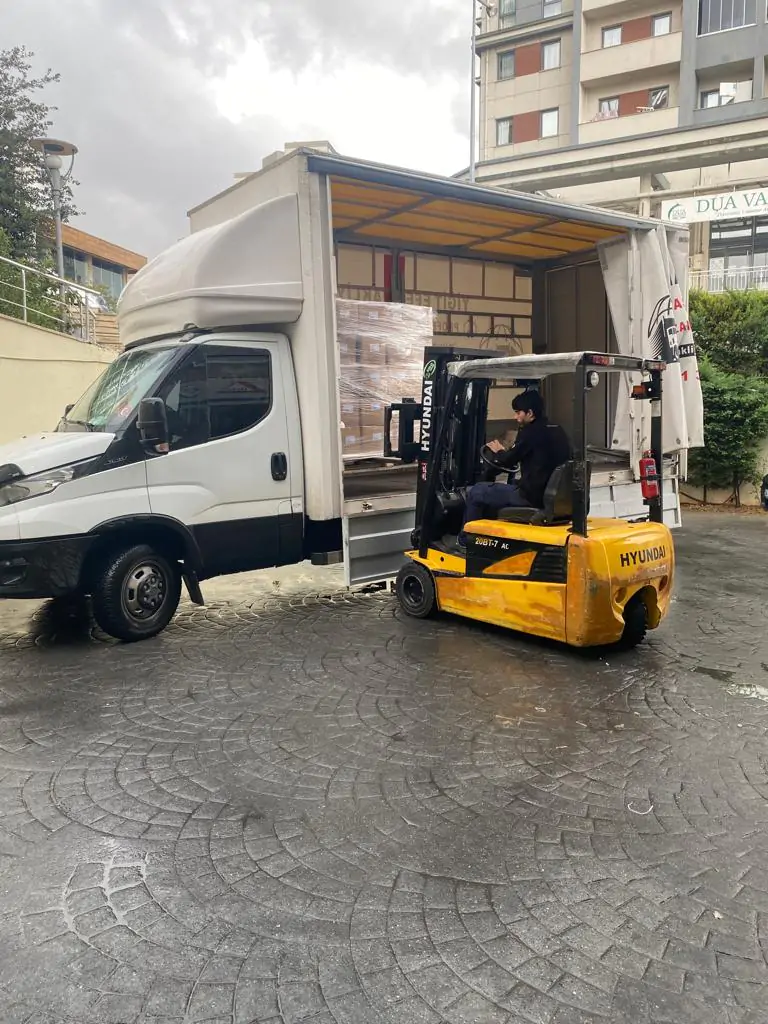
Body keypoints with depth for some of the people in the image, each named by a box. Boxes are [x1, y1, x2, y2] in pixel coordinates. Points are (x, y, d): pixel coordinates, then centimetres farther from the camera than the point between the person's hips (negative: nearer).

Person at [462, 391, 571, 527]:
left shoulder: (530, 432, -14)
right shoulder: (558, 431, 11)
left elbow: (507, 461, -7)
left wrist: (499, 451, 15)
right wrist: (506, 453, 30)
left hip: (533, 497, -9)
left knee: (475, 492, 2)